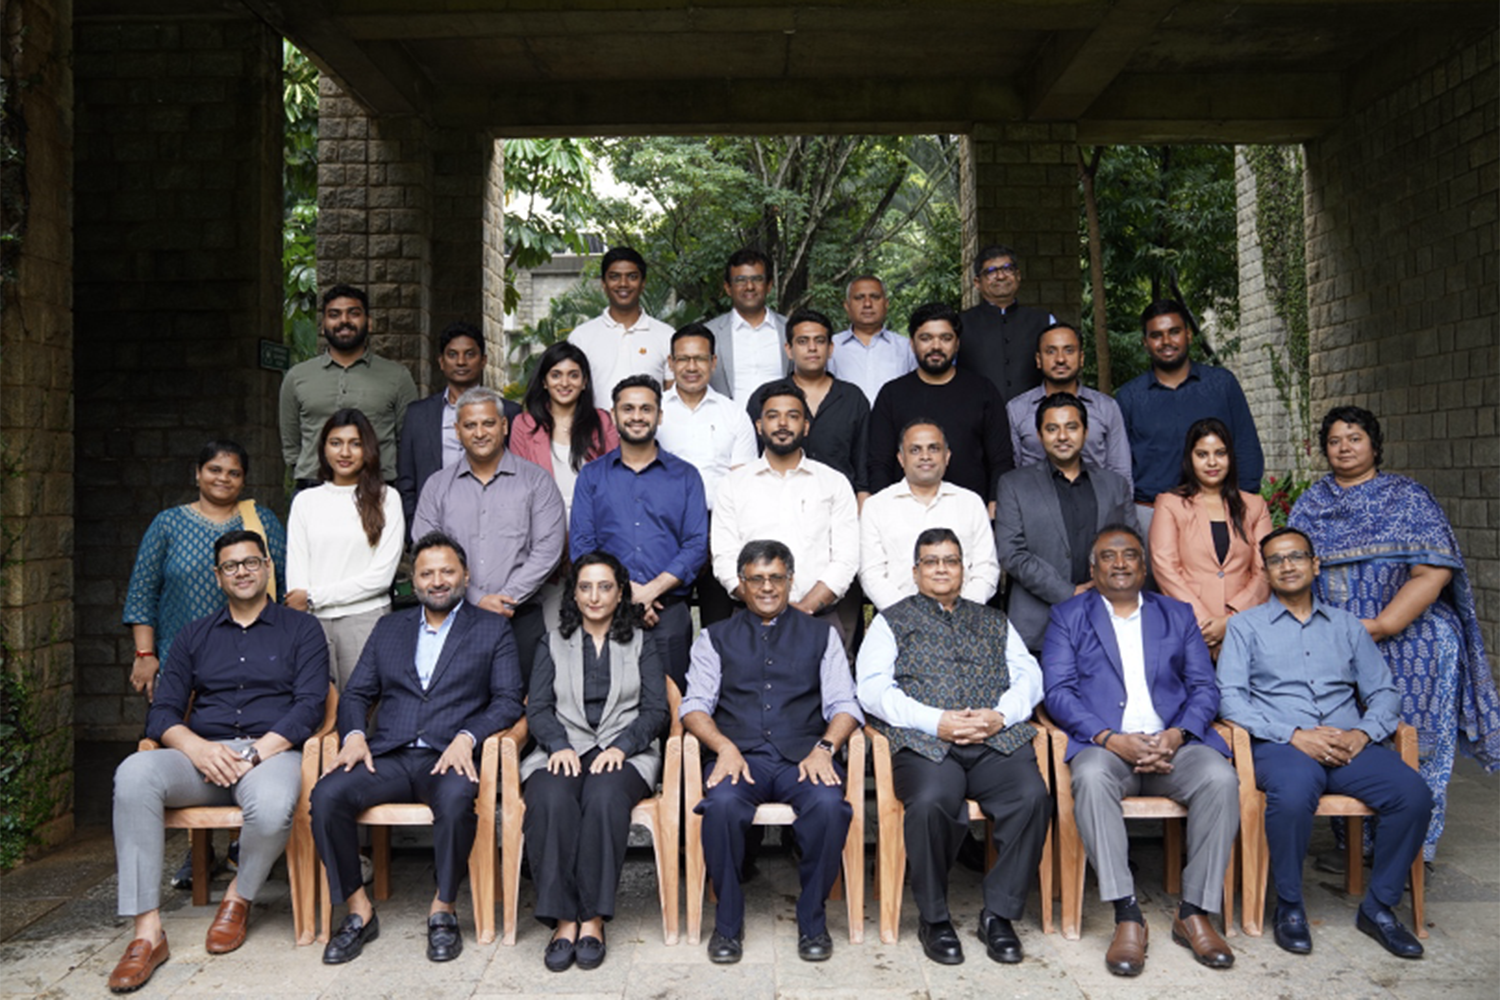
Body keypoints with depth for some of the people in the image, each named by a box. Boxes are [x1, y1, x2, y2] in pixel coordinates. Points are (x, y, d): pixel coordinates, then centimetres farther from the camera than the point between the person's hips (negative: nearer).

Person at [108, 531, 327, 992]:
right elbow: (162, 712, 10)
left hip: (271, 752, -3)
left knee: (272, 807, -37)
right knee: (134, 773, -28)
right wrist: (198, 748, -11)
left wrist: (254, 753, -15)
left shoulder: (300, 629, 9)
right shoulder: (195, 635, 19)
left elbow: (309, 706, -2)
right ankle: (147, 932, -25)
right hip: (202, 755, 3)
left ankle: (238, 898, -3)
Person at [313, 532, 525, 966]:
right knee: (327, 794, -24)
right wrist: (354, 735, -4)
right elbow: (356, 694, 17)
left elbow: (508, 700, 2)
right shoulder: (389, 628, 22)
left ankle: (442, 909, -14)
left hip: (449, 757, -3)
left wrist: (466, 738, -15)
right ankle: (359, 911, -9)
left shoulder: (493, 629, 12)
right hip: (388, 756, 3)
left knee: (457, 799, -36)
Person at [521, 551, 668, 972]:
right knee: (550, 800, -34)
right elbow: (538, 708, 10)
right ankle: (562, 920, -31)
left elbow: (655, 712, 7)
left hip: (624, 752, -1)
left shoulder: (641, 646, 18)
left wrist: (620, 747, -11)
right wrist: (560, 745, -11)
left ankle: (593, 920, -31)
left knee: (604, 797, -36)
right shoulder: (553, 644, 21)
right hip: (564, 749, 1)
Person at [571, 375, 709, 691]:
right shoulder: (591, 475, 12)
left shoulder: (685, 476, 11)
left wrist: (651, 590, -11)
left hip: (669, 614, 0)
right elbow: (582, 545, 4)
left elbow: (697, 545, 2)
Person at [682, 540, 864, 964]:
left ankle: (812, 921, -10)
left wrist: (824, 747, -9)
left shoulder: (821, 635, 18)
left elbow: (843, 704, 10)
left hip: (803, 755, 0)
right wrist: (724, 747, -11)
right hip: (739, 755, 0)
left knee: (829, 804, -32)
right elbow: (695, 704, 8)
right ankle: (727, 923, -12)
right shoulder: (715, 637, 17)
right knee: (722, 804, -33)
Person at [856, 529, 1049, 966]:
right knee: (932, 801, -34)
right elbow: (873, 689, 3)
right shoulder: (892, 622, 18)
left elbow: (1029, 675, 15)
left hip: (997, 739, 3)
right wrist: (936, 721, -11)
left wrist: (1000, 714, -7)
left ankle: (999, 914, -9)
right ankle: (934, 919, -10)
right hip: (924, 744, -2)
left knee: (1033, 796, -28)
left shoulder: (995, 622, 28)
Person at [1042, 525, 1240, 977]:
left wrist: (1178, 734, -11)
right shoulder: (1069, 616, 13)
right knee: (1091, 776, -35)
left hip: (1173, 743, 2)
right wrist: (1111, 738, -15)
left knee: (1220, 778, -29)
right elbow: (1058, 691, 1)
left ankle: (1194, 912, -16)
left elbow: (1204, 687, 10)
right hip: (1104, 743, -2)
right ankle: (1127, 917, -30)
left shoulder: (1177, 615, 20)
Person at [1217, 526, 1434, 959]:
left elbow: (1384, 691, 15)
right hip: (1280, 745, -3)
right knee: (1293, 794, -36)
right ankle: (1289, 907, -12)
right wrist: (1295, 735, -14)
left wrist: (1363, 733, -7)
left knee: (1413, 793, -24)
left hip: (1347, 746, 4)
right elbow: (1230, 697, -2)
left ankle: (1379, 906, -5)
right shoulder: (1245, 626, 11)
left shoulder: (1346, 625, 21)